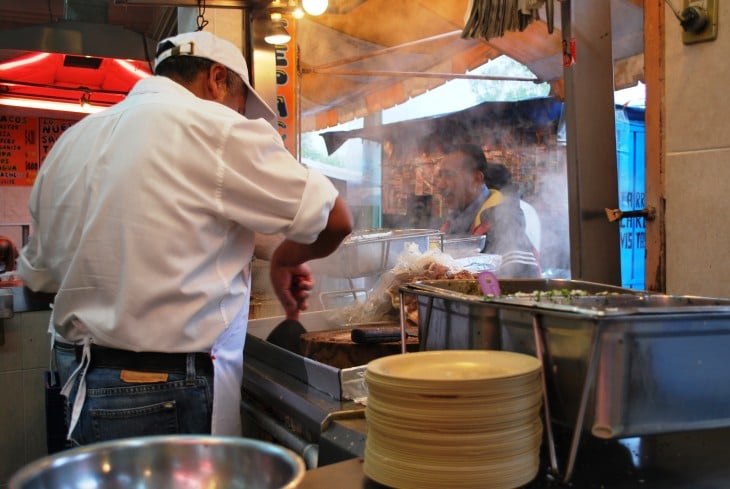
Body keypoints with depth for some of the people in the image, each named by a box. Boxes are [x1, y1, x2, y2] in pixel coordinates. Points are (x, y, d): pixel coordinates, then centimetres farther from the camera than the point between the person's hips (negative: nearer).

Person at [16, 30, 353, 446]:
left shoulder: (70, 141, 9)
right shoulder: (217, 130, -11)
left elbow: (38, 275, 18)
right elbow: (335, 221, -8)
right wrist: (285, 258, 10)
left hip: (85, 388, 7)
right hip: (177, 400, -7)